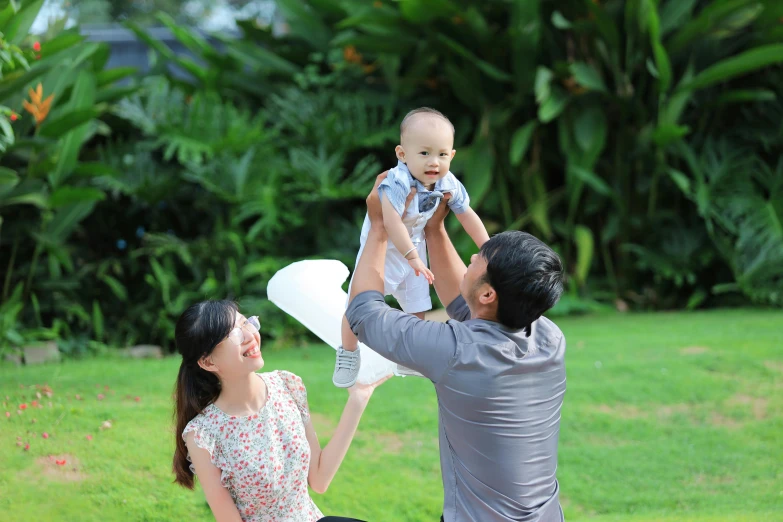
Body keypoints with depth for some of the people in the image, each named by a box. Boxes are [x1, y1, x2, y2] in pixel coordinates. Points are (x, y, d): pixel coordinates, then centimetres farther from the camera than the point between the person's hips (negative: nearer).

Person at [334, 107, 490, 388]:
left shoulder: (448, 184, -16)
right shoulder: (398, 182, -37)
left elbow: (468, 216, -1)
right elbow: (392, 222, -47)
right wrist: (412, 257, -47)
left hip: (414, 247, 6)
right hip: (382, 248, -6)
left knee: (418, 308, 14)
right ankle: (348, 353, 24)